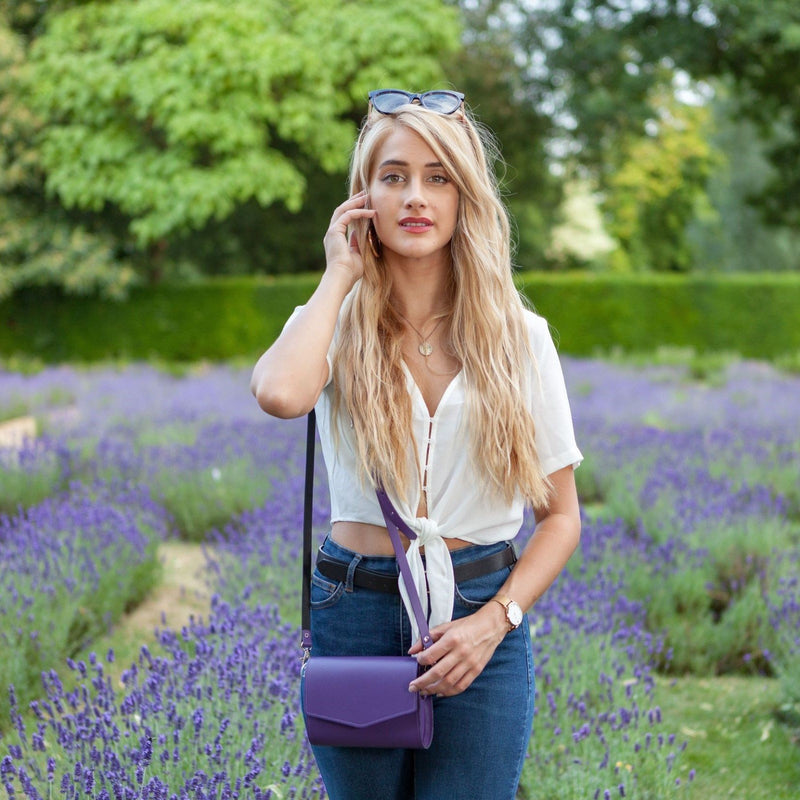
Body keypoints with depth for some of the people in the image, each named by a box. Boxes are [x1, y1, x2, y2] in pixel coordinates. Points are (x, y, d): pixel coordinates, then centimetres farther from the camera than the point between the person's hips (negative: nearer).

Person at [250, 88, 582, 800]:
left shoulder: (519, 337, 1)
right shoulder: (336, 323, 0)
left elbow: (561, 516, 4)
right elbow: (279, 393, -26)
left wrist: (494, 621, -11)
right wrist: (341, 275, -12)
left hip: (481, 616, 0)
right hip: (355, 614, 0)